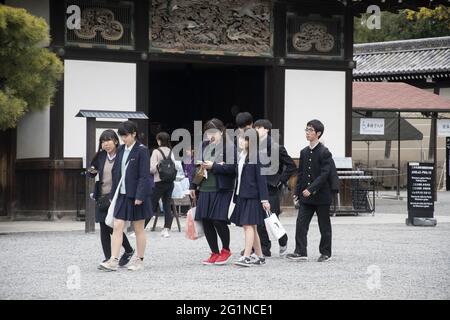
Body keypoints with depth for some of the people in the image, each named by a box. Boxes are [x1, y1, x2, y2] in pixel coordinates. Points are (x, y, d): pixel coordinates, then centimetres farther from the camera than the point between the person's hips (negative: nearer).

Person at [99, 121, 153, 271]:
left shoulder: (142, 151, -9)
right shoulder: (121, 150, 9)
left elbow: (144, 175, -13)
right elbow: (116, 172, 13)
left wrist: (140, 196, -19)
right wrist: (113, 194, 9)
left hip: (136, 196, -6)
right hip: (122, 194, 6)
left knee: (139, 228, 6)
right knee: (117, 226, -2)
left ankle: (139, 260, 16)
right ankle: (113, 260, -5)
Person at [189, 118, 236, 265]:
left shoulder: (230, 147, -5)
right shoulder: (203, 146, 14)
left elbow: (232, 168, -15)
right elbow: (196, 166, 19)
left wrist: (213, 166, -17)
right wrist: (193, 186, 14)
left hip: (222, 190, -6)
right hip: (205, 189, 6)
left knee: (218, 220, -10)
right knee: (206, 221, 5)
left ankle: (225, 249, 13)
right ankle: (215, 253, 17)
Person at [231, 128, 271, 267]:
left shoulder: (256, 156, -9)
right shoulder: (241, 156, 13)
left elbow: (261, 178, -12)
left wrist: (264, 199, -15)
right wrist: (236, 197, 12)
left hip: (252, 196, -8)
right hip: (242, 195, 8)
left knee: (249, 225, -12)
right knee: (250, 227, 12)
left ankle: (247, 257, -15)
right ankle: (259, 256, 21)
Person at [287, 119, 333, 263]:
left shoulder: (324, 152, -10)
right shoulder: (304, 152, 10)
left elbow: (324, 174, -17)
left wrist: (311, 189, -23)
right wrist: (297, 192, 10)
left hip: (321, 196, -6)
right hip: (306, 197, 6)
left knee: (324, 226, 5)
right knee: (301, 223, -3)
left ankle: (326, 253, 15)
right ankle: (300, 252, -2)